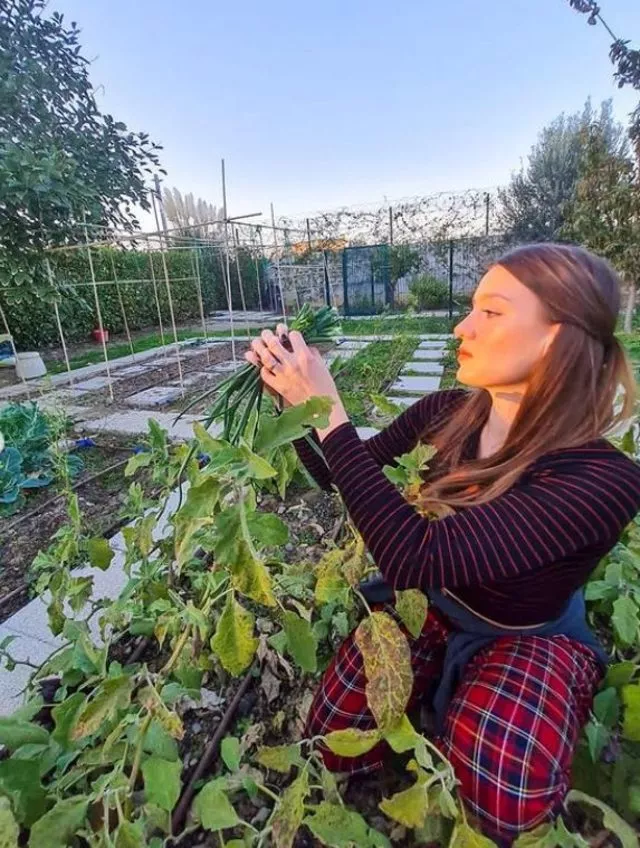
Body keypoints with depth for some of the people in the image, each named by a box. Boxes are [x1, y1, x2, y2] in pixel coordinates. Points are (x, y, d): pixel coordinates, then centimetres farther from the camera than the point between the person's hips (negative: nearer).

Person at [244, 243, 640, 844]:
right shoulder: (445, 413, -17)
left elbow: (414, 559, -43)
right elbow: (343, 479, -4)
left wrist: (328, 414, -39)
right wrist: (295, 400, -19)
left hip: (533, 639, -3)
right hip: (433, 607, 4)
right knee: (336, 746, -3)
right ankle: (432, 693, 24)